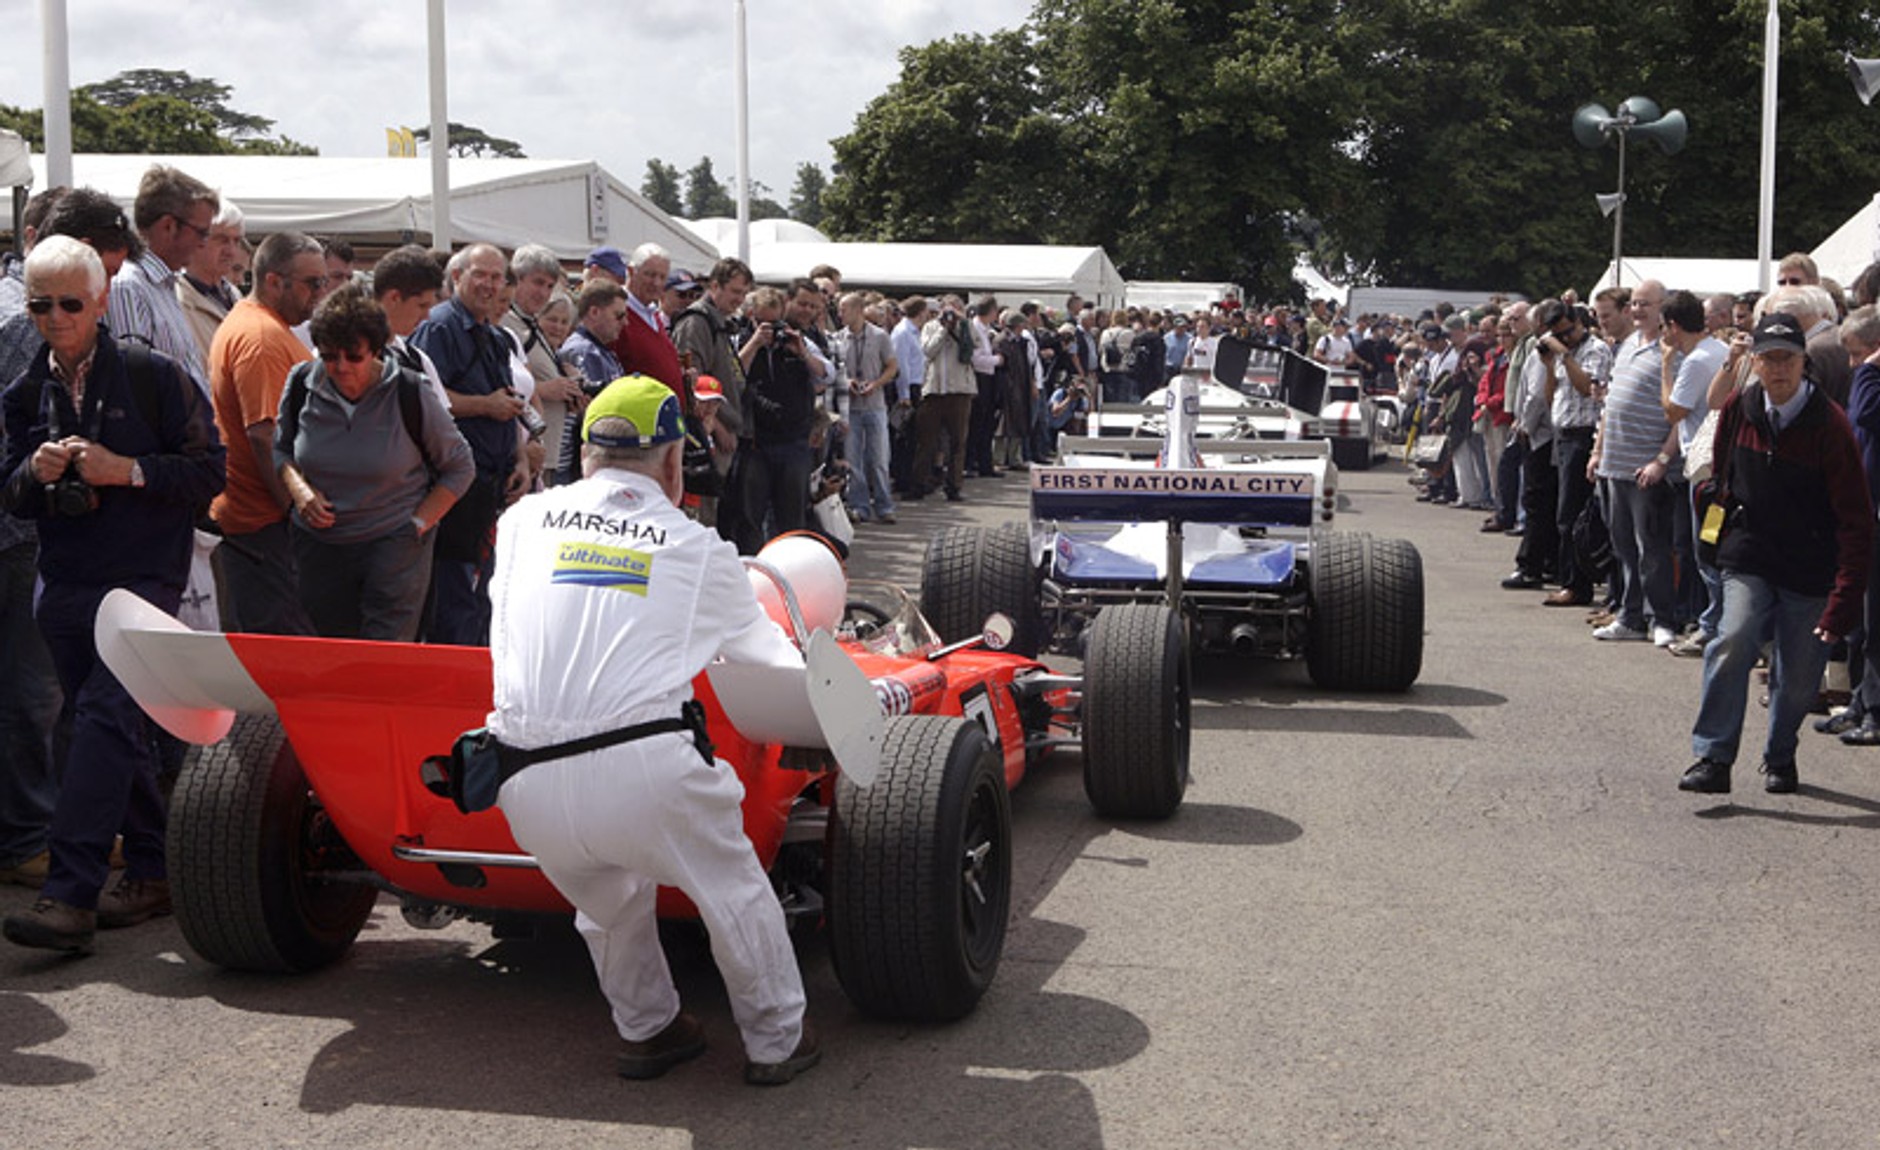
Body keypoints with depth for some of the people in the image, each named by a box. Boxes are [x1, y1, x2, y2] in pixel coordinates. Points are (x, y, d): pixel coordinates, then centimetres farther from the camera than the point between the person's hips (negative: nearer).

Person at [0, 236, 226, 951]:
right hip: (63, 584, 6)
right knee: (116, 732, 11)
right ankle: (152, 873, 23)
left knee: (106, 719, -17)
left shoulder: (153, 376, -3)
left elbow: (209, 470, -4)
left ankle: (70, 895, -21)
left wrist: (126, 470, -16)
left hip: (143, 577, -6)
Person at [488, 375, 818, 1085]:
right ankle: (776, 1040, 32)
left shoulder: (525, 519, 16)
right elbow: (763, 648, 29)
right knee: (733, 887, 22)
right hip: (643, 777, -3)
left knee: (605, 898, 31)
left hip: (527, 792, 3)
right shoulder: (698, 549, 11)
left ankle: (647, 1030, 42)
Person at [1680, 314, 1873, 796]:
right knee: (1733, 643, -20)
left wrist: (1844, 600, -22)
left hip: (1810, 571, -2)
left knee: (1798, 679, 5)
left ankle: (1780, 758, 31)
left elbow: (1856, 520, -16)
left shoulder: (1829, 425, -16)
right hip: (1749, 560, 2)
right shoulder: (1738, 410, -3)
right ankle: (1713, 758, -17)